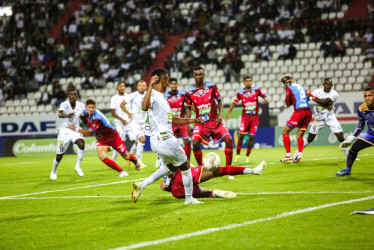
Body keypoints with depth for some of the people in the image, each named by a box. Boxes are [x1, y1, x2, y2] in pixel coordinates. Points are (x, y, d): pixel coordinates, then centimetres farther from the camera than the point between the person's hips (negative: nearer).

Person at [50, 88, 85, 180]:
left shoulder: (81, 106, -5)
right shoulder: (64, 104, -19)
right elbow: (60, 114, -41)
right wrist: (67, 115, -63)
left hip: (75, 130, 3)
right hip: (64, 131, -3)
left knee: (81, 144, -27)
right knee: (59, 155, 2)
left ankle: (78, 166, -11)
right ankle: (53, 171, 30)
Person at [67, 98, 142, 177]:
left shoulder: (97, 117, -34)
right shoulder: (85, 112, -11)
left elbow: (89, 133, -29)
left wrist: (76, 129, -26)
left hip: (112, 136, -6)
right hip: (102, 139, 6)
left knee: (126, 156, 10)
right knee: (102, 156, -22)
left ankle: (135, 160, 48)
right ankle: (122, 172, -9)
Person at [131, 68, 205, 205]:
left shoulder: (161, 97, 18)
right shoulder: (153, 95, -13)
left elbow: (173, 120, 25)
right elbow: (144, 107, -37)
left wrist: (193, 120, 24)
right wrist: (150, 86, -39)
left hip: (156, 141, 10)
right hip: (165, 139, -10)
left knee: (171, 167, 26)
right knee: (185, 166, 8)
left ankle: (141, 185, 19)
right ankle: (189, 198, 20)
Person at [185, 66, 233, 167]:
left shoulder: (212, 86, -1)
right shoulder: (189, 92, -1)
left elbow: (219, 100, 9)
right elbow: (189, 108, 12)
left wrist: (220, 114, -6)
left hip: (214, 121, 1)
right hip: (200, 123, -1)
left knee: (228, 139, -17)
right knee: (195, 143, -24)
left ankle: (228, 167, -3)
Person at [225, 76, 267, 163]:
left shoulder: (256, 90, 0)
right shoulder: (240, 93, -2)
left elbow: (264, 96, 12)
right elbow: (234, 103, 5)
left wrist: (265, 98, -12)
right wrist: (228, 113, 1)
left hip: (254, 116, 1)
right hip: (245, 116, -1)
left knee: (252, 137, -1)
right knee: (241, 135, -8)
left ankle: (247, 156, 12)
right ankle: (238, 155, 4)